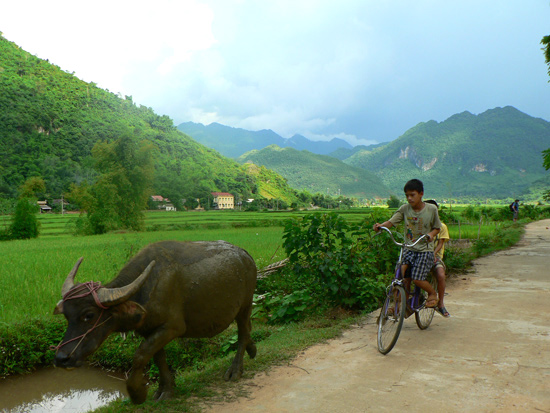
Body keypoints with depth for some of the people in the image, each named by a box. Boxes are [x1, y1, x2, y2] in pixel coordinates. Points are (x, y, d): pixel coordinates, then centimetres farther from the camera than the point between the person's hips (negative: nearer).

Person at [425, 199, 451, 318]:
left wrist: (433, 254, -20)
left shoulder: (442, 226, 6)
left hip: (435, 256, -1)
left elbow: (440, 243, -2)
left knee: (441, 275, -30)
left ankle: (440, 304, -10)